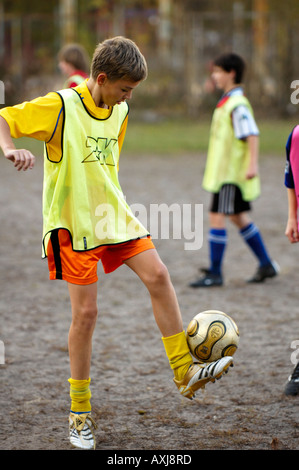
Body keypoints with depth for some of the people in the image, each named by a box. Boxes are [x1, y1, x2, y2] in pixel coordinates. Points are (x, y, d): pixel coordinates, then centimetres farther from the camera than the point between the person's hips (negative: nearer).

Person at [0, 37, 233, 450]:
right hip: (73, 224, -6)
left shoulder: (119, 112, 7)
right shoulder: (61, 107, -14)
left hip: (114, 215, 6)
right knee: (86, 312, -5)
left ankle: (184, 373, 1)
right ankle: (80, 412, 8)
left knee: (158, 276, -8)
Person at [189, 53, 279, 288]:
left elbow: (252, 135, -25)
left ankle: (215, 273, -4)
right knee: (239, 217, 16)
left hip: (231, 174, -10)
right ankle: (266, 264, 24)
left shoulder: (237, 104, -17)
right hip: (225, 170, 10)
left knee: (217, 217, -8)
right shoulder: (228, 101, 14)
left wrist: (252, 164, -32)